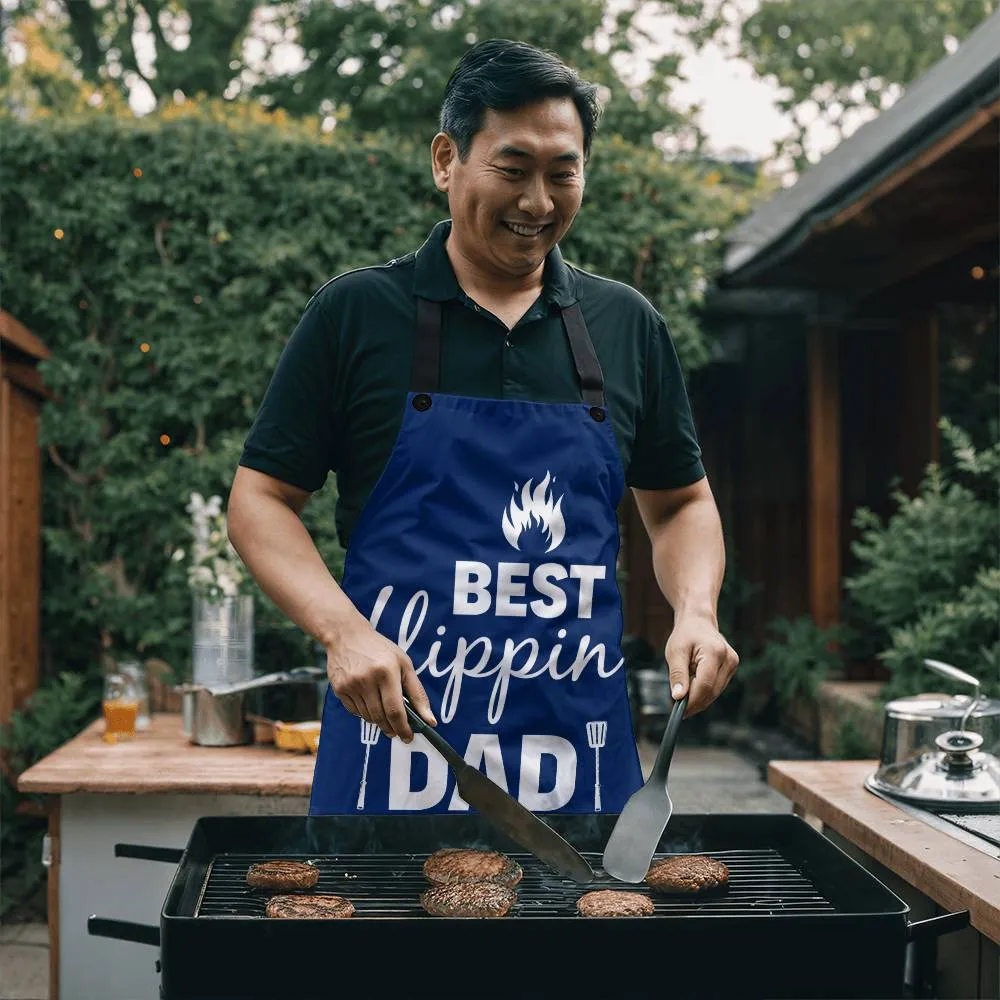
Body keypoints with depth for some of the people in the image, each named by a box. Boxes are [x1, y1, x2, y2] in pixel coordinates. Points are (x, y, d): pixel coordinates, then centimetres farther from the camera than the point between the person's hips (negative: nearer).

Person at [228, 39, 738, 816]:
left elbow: (680, 502, 17)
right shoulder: (355, 313, -1)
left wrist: (696, 610, -3)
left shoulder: (627, 326, 7)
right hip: (395, 744, -2)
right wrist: (344, 630, -15)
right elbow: (261, 498, 0)